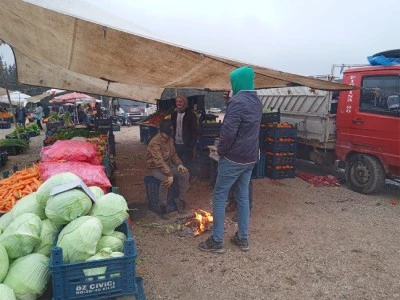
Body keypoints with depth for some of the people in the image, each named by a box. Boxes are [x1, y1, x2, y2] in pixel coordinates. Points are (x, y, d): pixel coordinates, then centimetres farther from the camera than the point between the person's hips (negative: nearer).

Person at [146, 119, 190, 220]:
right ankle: (162, 207, -20)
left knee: (185, 173, -14)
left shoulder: (170, 139, 0)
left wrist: (179, 164, -5)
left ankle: (181, 200, -1)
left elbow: (173, 154, 13)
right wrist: (170, 174, -40)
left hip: (167, 164, 7)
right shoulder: (155, 142, -25)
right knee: (165, 179, -36)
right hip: (155, 167, -7)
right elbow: (159, 161, -34)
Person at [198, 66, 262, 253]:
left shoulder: (237, 101, -19)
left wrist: (221, 151, -10)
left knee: (219, 197, 3)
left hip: (234, 158, -8)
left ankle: (217, 241, 9)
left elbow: (228, 132, -23)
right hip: (250, 158, 8)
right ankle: (242, 238, 23)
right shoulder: (257, 102, 10)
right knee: (243, 197, 15)